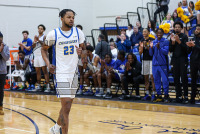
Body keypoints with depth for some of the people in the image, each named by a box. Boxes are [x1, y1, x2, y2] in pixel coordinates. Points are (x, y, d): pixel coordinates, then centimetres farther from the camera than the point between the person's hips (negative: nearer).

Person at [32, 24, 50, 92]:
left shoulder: (44, 36, -1)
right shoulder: (36, 37, 18)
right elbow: (33, 46, 15)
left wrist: (39, 40, -22)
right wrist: (34, 42, -4)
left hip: (42, 55, -7)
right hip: (36, 55, 7)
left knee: (45, 71, -10)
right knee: (37, 71, 9)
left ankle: (48, 86, -13)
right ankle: (39, 86, 15)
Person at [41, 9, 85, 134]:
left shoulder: (78, 32, 1)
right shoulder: (53, 34, -7)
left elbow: (84, 49, 10)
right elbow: (44, 49, 7)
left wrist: (82, 52, -14)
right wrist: (48, 64, -9)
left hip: (74, 72, 5)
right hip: (61, 73, -5)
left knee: (68, 104, 16)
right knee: (66, 106, -13)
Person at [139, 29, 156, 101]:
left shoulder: (152, 40, -5)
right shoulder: (142, 41, 10)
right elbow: (140, 52, 8)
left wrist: (147, 46, -20)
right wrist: (141, 46, -11)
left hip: (151, 60, -5)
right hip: (144, 60, 5)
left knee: (152, 77, -9)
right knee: (146, 78, 7)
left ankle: (153, 93, -6)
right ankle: (147, 94, 11)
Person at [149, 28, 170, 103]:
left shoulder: (166, 41, -2)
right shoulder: (153, 42, 11)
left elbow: (166, 52, -11)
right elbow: (151, 54, 11)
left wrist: (159, 48, -25)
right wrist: (151, 48, -7)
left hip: (163, 64, -5)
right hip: (155, 64, 5)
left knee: (165, 80, -4)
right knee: (156, 80, 9)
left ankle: (166, 96, 2)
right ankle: (159, 95, 17)